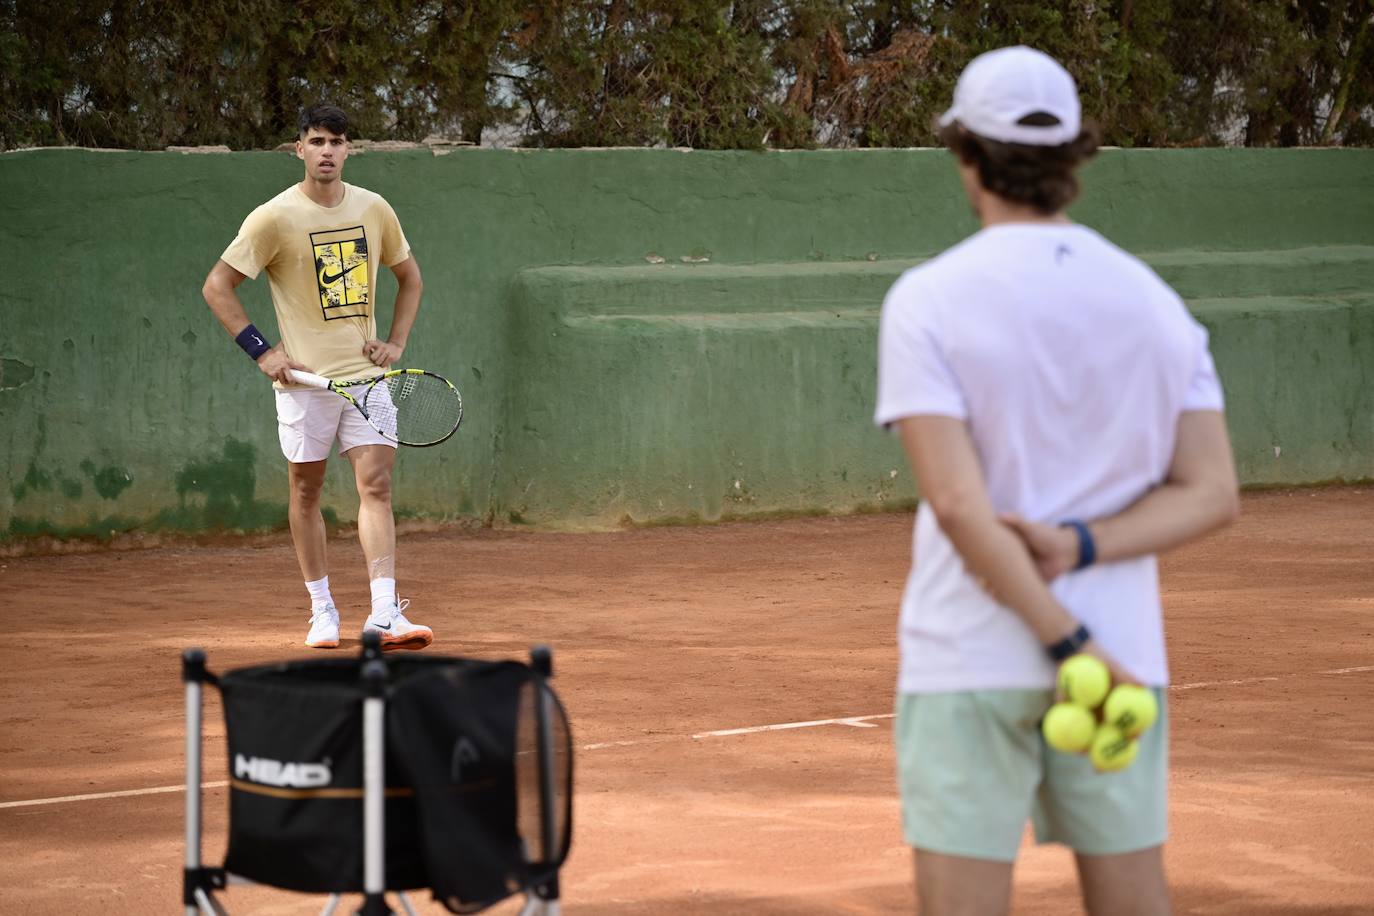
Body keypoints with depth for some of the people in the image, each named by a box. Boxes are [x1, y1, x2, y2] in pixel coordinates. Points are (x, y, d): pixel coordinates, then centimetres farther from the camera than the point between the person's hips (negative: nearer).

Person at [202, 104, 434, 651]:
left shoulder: (374, 210, 5)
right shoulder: (274, 217, -7)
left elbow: (409, 277, 21)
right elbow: (217, 287, -3)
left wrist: (397, 342, 7)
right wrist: (261, 351, -9)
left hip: (366, 373, 2)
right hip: (304, 378, -2)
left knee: (376, 485, -9)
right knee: (306, 491, 5)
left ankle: (384, 615, -15)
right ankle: (322, 611, 17)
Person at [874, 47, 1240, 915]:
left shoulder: (928, 301, -7)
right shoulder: (1156, 301, 5)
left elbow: (957, 503, -16)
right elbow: (1212, 493, 2)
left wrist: (1068, 643, -14)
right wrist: (1082, 547, -9)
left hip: (970, 664, -4)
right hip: (1125, 655, 4)